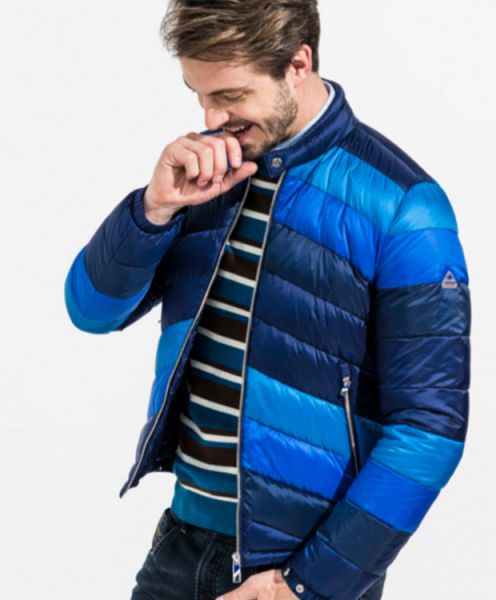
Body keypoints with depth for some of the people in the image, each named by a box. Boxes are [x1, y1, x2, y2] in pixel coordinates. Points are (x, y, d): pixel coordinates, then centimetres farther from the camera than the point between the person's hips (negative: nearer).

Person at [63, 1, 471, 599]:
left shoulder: (398, 206, -15)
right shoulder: (205, 166, 1)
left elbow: (429, 426, -15)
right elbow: (92, 308, 2)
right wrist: (155, 207, -17)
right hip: (184, 537, 5)